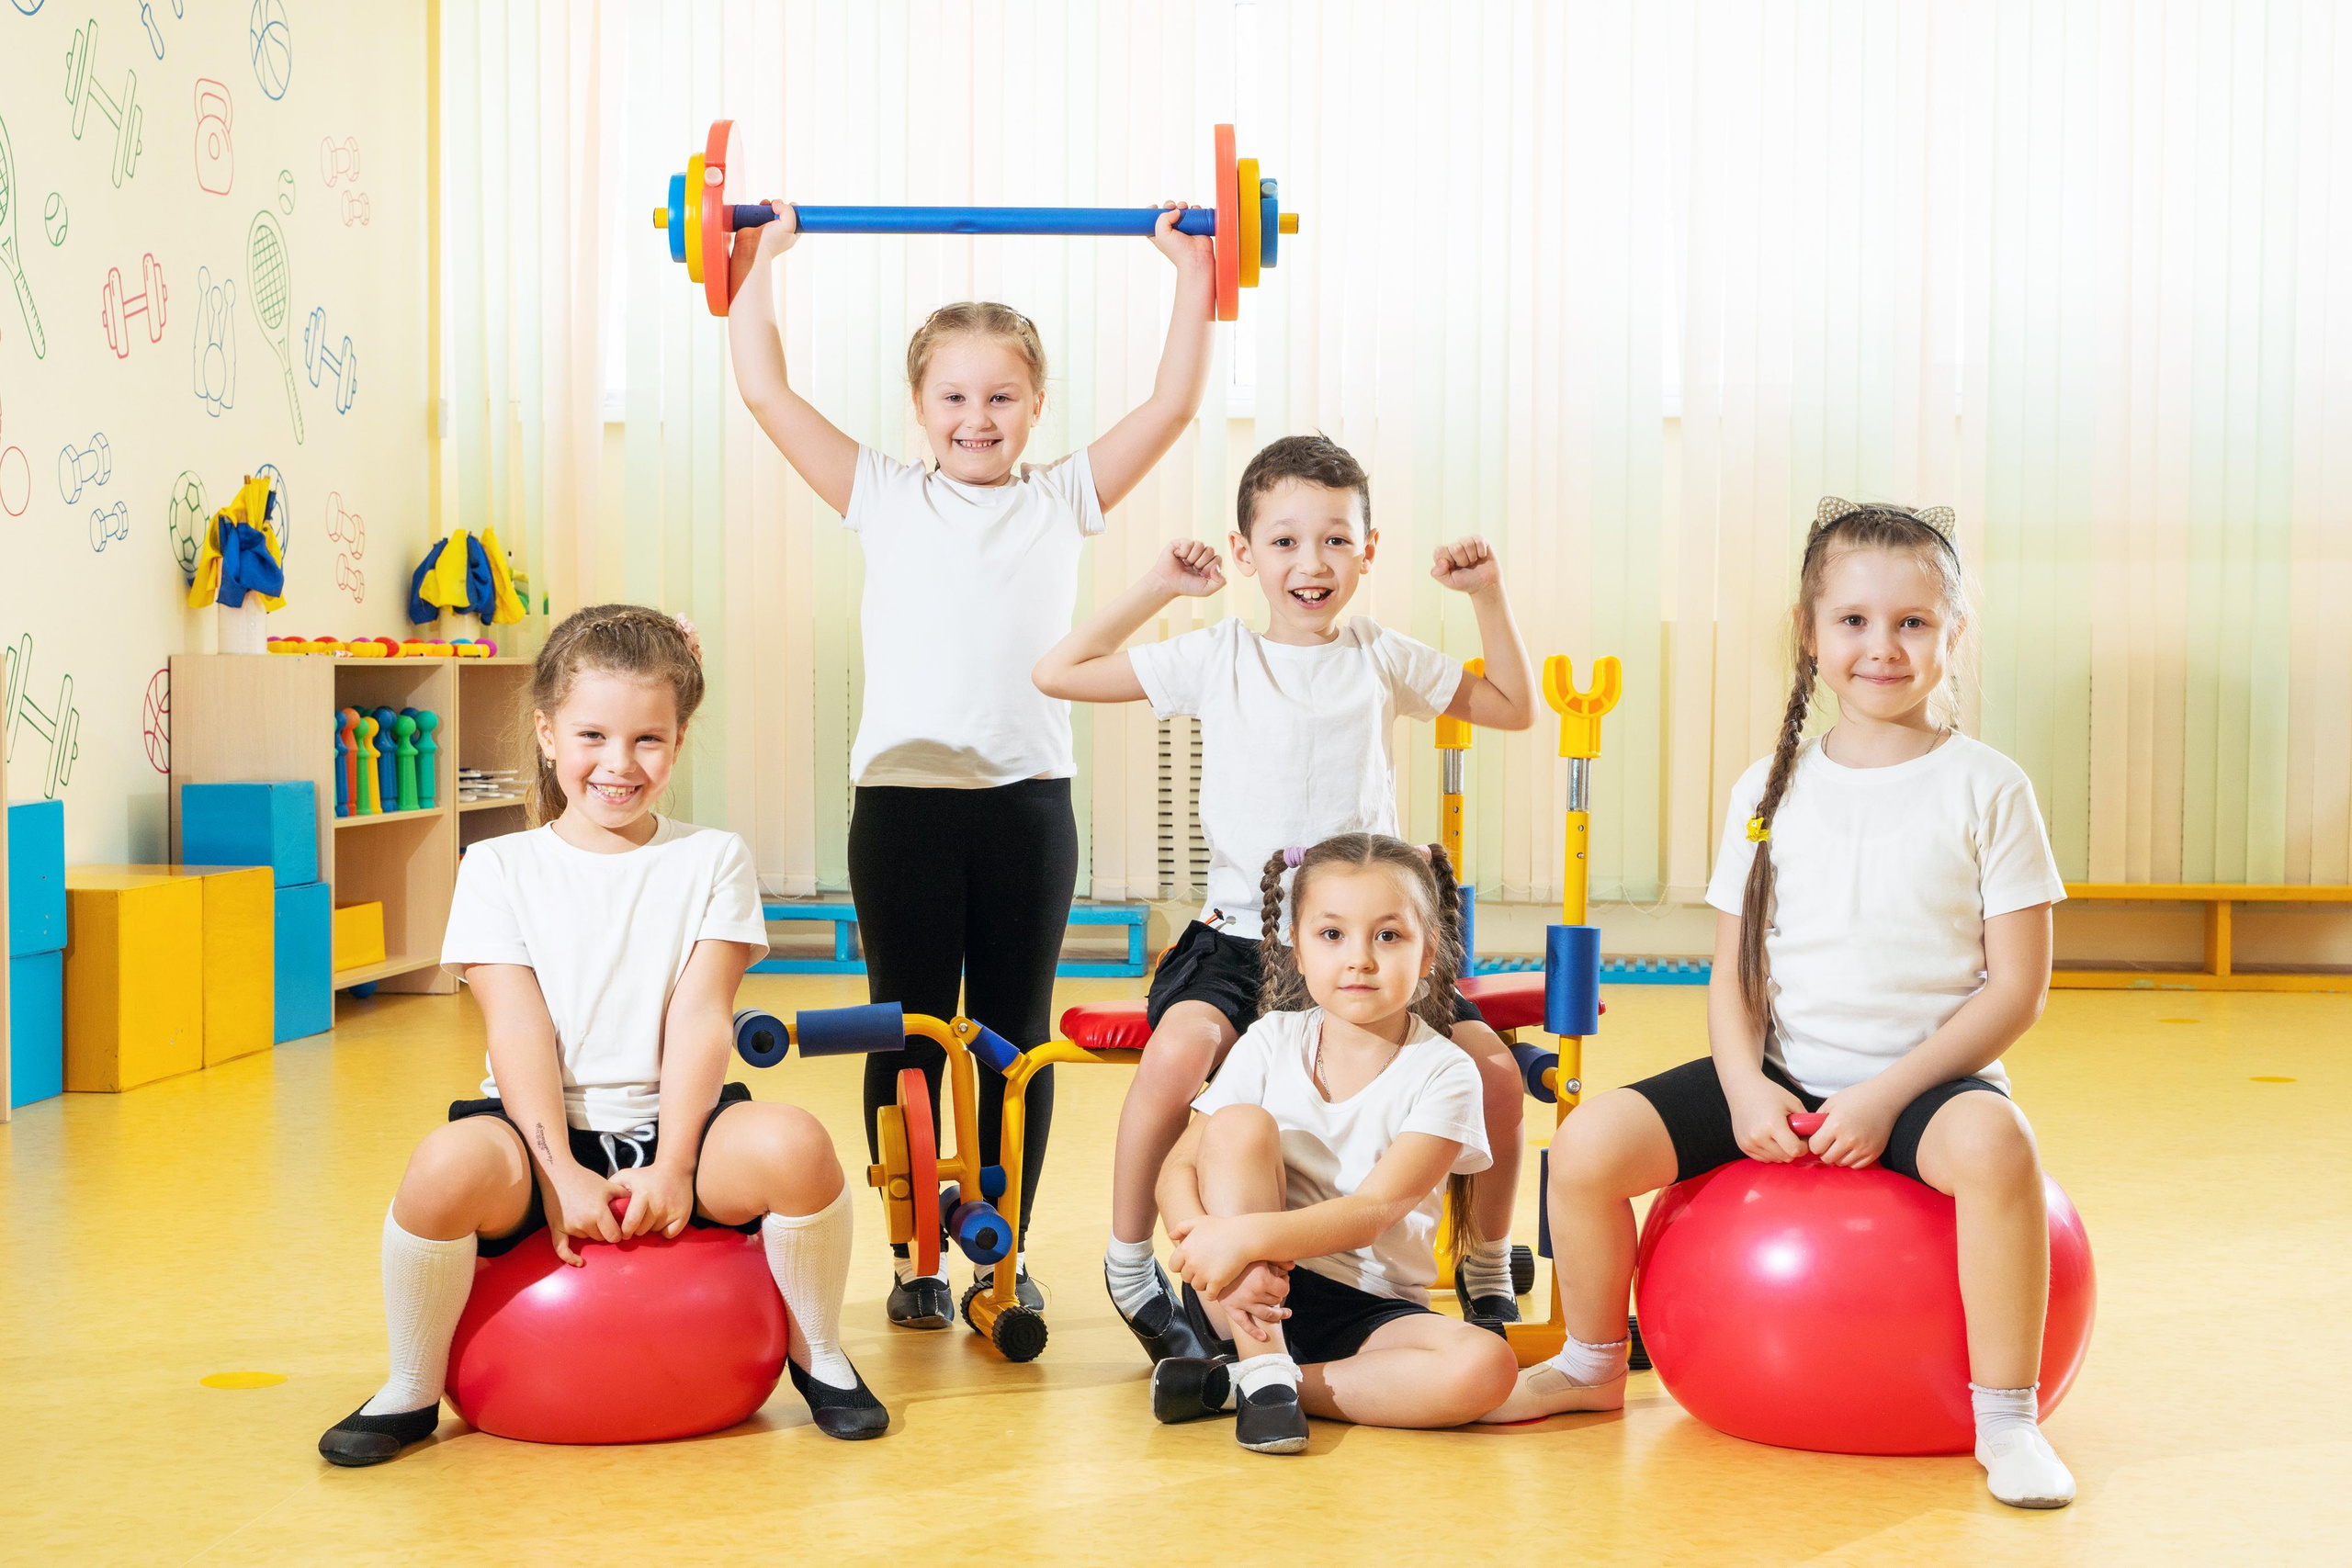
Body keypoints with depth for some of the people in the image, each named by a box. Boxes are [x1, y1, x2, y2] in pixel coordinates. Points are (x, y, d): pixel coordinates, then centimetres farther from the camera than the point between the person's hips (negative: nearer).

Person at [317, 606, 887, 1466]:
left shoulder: (712, 860, 8)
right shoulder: (500, 867, 6)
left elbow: (698, 1017, -3)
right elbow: (519, 1028, -4)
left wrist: (672, 1166, -14)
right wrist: (560, 1172, -16)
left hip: (671, 1129, 1)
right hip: (546, 1132, 0)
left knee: (794, 1145, -31)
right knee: (447, 1164, -34)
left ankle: (818, 1357, -3)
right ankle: (412, 1389, -7)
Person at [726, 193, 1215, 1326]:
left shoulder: (1063, 498, 11)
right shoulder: (882, 497, 10)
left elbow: (1172, 403, 7)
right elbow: (766, 392, 8)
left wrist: (1191, 275, 8)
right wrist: (760, 265, 12)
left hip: (1027, 801, 1)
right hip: (902, 799, 0)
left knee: (1017, 1040, 8)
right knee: (908, 1036, 5)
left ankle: (1004, 1253, 18)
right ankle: (915, 1258, 15)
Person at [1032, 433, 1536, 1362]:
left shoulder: (1383, 659, 9)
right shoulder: (1218, 658, 3)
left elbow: (1514, 709, 19)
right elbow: (1059, 674, 1)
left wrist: (1488, 595, 7)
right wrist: (1157, 587, -1)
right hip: (1241, 935, -2)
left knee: (1493, 1069, -15)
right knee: (1180, 1048, -33)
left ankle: (1488, 1273, 12)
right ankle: (1129, 1261, -10)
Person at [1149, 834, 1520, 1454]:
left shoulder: (1444, 1074, -7)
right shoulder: (1270, 1043, 0)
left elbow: (1372, 1212, -18)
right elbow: (1178, 1169, -5)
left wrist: (1249, 1236, -33)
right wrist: (1211, 1242, -28)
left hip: (1370, 1312, 0)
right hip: (1246, 1295, 1)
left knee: (1485, 1367, -30)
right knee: (1240, 1124, -21)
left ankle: (1228, 1384, -22)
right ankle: (1263, 1369, -25)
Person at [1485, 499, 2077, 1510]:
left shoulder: (1986, 789, -3)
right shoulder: (1770, 791, 7)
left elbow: (2018, 986, -6)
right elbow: (1735, 972, 9)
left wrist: (1887, 1094, -16)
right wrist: (1745, 1086, -11)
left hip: (1927, 1078, -3)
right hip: (1783, 1075, 4)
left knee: (1992, 1142, -38)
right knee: (1589, 1144, -15)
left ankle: (2005, 1417, -21)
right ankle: (1593, 1363, 12)